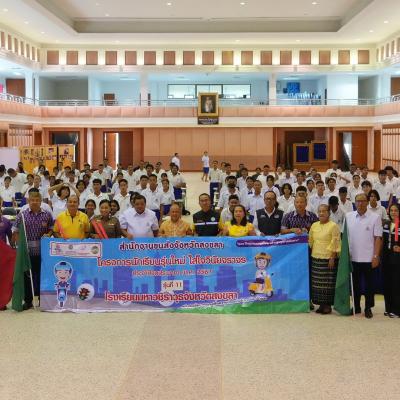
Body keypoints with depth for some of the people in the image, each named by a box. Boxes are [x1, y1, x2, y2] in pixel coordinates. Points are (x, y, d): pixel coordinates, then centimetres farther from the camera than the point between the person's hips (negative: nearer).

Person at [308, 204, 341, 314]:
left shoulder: (333, 226, -5)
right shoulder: (314, 225, 11)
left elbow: (335, 243, -8)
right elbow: (310, 241, 19)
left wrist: (332, 257, -13)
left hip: (328, 259, -5)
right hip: (316, 258, 5)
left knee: (328, 283, -2)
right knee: (317, 282, 6)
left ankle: (328, 305, 6)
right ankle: (321, 304, 15)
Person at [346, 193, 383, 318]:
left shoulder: (375, 218, -5)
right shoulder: (348, 216, 3)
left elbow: (378, 238, -6)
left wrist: (376, 256, -11)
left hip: (368, 258, -2)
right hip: (353, 257, 3)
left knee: (369, 284, 7)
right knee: (355, 284, 12)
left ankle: (368, 308, 19)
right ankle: (356, 307, 24)